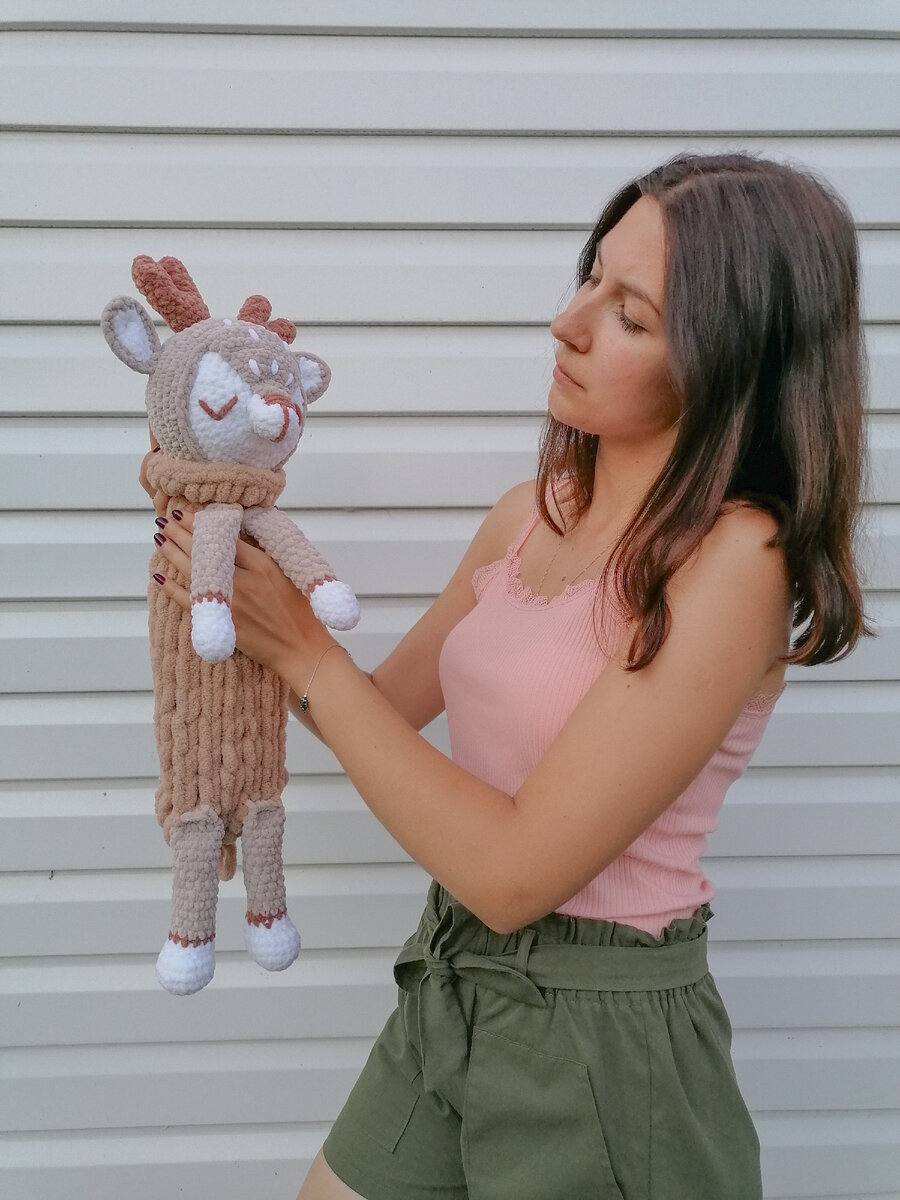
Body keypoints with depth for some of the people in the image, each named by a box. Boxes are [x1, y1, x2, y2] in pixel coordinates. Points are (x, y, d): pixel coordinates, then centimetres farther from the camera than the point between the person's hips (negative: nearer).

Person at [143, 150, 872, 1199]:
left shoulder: (737, 559, -22)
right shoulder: (531, 514, 1)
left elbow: (514, 872, -23)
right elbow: (384, 708, 9)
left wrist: (302, 650, -18)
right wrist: (232, 547, -1)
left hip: (599, 1039, -6)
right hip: (447, 985, 7)